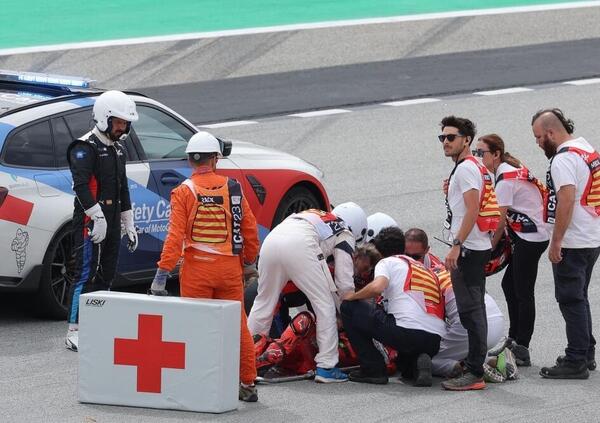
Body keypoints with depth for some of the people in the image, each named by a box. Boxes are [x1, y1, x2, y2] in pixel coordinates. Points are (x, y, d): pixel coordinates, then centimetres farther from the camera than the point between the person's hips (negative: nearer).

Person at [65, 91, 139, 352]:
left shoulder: (118, 150, 19)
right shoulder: (85, 148, -10)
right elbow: (81, 185, -21)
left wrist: (129, 225, 24)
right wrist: (98, 216, -27)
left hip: (111, 221, 9)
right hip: (90, 220, -9)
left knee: (106, 276, 10)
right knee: (86, 275, -11)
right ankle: (74, 333, -11)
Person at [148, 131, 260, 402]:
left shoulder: (183, 192, -7)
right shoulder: (232, 188, 2)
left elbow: (175, 236, -13)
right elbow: (250, 229, 7)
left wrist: (162, 273, -12)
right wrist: (249, 260, 22)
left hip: (197, 268, -3)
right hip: (230, 267, 3)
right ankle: (248, 384, 14)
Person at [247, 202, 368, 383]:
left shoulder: (314, 215, 42)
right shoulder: (345, 234, 23)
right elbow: (344, 282, 16)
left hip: (270, 241, 6)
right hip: (299, 246, -6)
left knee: (263, 302, 20)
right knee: (325, 306, 5)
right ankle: (326, 367, 3)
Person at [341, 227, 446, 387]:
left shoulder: (387, 262, 10)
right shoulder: (427, 270, 30)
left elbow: (377, 287, -12)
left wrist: (352, 296, 7)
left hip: (405, 330, -7)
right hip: (434, 342, 7)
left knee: (349, 307, 11)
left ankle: (373, 369, 8)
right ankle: (418, 364, 4)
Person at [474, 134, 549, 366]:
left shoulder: (505, 178, -17)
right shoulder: (512, 169, 12)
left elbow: (500, 220, -16)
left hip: (529, 238, -10)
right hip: (527, 235, 10)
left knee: (523, 293, -6)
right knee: (509, 284, 16)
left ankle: (521, 350, -2)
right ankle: (514, 340, 23)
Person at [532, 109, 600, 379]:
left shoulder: (563, 159, -18)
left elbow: (566, 201, -26)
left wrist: (556, 242, -22)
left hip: (573, 244, -10)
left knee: (571, 300, -5)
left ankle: (576, 362, -4)